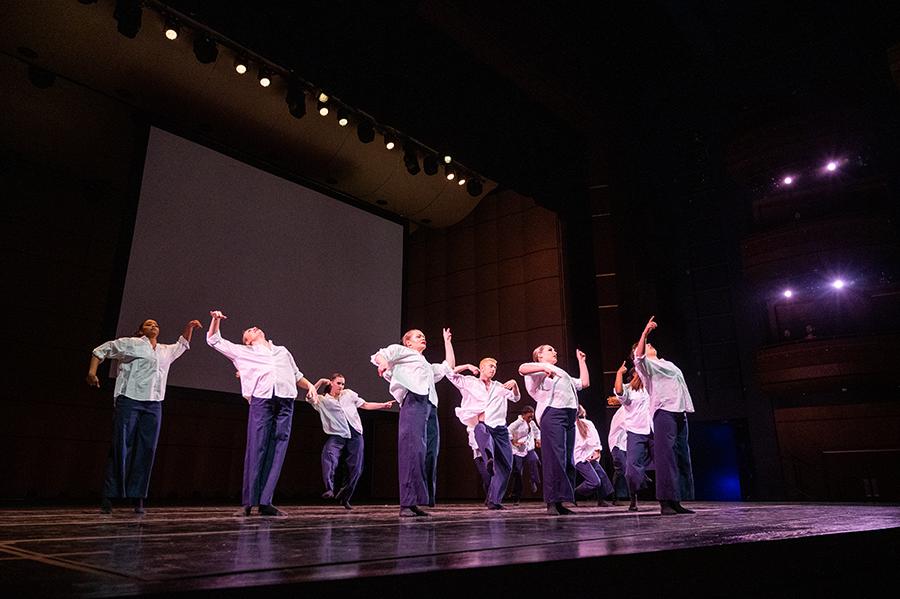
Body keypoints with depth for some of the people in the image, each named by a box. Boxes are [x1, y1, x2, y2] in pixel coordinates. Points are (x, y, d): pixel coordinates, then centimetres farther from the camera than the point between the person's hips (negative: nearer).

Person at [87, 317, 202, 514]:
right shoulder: (132, 343, 6)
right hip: (129, 401, -5)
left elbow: (182, 345, 38)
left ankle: (138, 497, 5)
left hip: (153, 406, 5)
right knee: (121, 448, -6)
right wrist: (92, 371, -3)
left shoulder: (166, 351, 22)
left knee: (146, 451, 1)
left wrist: (189, 327, 25)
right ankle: (108, 496, 0)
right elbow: (101, 350, 8)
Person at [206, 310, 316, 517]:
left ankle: (265, 502, -4)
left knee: (277, 451, -4)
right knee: (256, 450, -9)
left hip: (286, 400, 2)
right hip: (261, 399, -2)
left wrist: (309, 385, 13)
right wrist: (216, 320, 15)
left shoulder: (283, 351, 31)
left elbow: (297, 375, 31)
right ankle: (248, 502, -4)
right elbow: (214, 340, 27)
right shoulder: (243, 351, 23)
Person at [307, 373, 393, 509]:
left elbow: (365, 405, 22)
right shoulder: (322, 400, 13)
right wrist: (320, 382, -1)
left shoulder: (349, 394, 21)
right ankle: (329, 489, -36)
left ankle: (344, 498, 19)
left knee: (355, 469, 2)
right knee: (329, 458, -32)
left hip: (355, 436, 3)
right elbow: (310, 398, -6)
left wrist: (383, 405, 12)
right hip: (336, 436, -3)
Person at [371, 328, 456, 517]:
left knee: (430, 454, -3)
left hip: (430, 407, 8)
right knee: (413, 450, -20)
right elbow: (379, 355, 8)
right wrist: (383, 363, -15)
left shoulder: (428, 367, 39)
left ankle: (417, 503, -2)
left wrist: (447, 341, 46)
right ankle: (406, 504, -23)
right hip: (413, 401, -8)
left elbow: (449, 365, 41)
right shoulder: (402, 351, 20)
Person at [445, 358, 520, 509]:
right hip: (482, 425, -4)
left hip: (500, 428, 4)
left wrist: (514, 384, 3)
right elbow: (450, 374, 10)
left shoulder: (499, 387, 26)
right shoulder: (470, 382, 16)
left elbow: (515, 397, 21)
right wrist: (467, 366, 5)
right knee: (483, 432, -43)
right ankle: (489, 458, -73)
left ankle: (494, 499, 7)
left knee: (505, 465, -2)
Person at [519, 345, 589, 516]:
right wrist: (544, 367, -23)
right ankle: (551, 503, -15)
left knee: (568, 462, 2)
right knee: (555, 459, -15)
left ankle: (560, 502, 4)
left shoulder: (562, 374, 36)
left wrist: (581, 361, 37)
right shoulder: (540, 370, 10)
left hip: (569, 417, 8)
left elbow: (584, 383, 33)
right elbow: (522, 368, -11)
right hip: (552, 414, -8)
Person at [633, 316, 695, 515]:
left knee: (682, 456, 6)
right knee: (665, 454, -15)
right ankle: (665, 501, -16)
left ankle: (676, 501, 9)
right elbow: (639, 356, -18)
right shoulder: (645, 365, 5)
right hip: (663, 411, -8)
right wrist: (645, 332, -21)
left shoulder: (667, 364, 28)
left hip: (680, 412, 8)